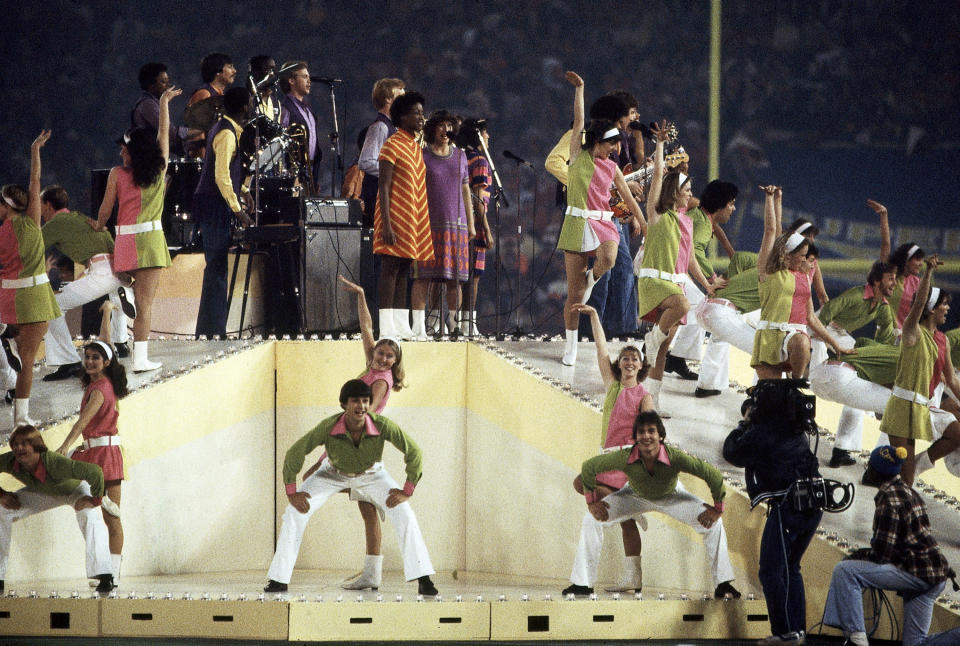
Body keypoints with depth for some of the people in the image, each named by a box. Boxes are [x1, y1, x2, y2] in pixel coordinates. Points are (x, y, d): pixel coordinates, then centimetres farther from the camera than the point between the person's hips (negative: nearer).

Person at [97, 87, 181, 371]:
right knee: (145, 302, -4)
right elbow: (164, 133, 18)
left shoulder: (117, 174, 0)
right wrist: (164, 103, 32)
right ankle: (140, 358, -8)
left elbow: (105, 211, 4)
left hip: (125, 239, 1)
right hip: (151, 238, -1)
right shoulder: (159, 169, 4)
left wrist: (97, 230, 25)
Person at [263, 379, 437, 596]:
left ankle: (424, 581, -9)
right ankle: (278, 580, -7)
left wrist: (407, 492, -24)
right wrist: (292, 494, -24)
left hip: (371, 474, 0)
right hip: (334, 473, 0)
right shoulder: (329, 427, -39)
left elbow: (414, 453, -26)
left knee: (404, 516, -16)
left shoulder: (382, 425, -38)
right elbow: (294, 454, -27)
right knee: (295, 512, -16)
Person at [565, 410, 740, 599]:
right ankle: (583, 584, 1)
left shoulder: (674, 457, -40)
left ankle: (722, 585, -2)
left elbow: (713, 475, -32)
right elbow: (588, 468, -20)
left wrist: (717, 508, -26)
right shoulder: (624, 458, -37)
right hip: (636, 496, 1)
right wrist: (592, 502, -16)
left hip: (671, 497, -1)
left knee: (713, 522, -16)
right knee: (592, 520, -12)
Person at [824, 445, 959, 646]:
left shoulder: (889, 498, -15)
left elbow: (882, 553, -17)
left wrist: (856, 556, 0)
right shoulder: (908, 492, 16)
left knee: (844, 571, -16)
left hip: (917, 574, -10)